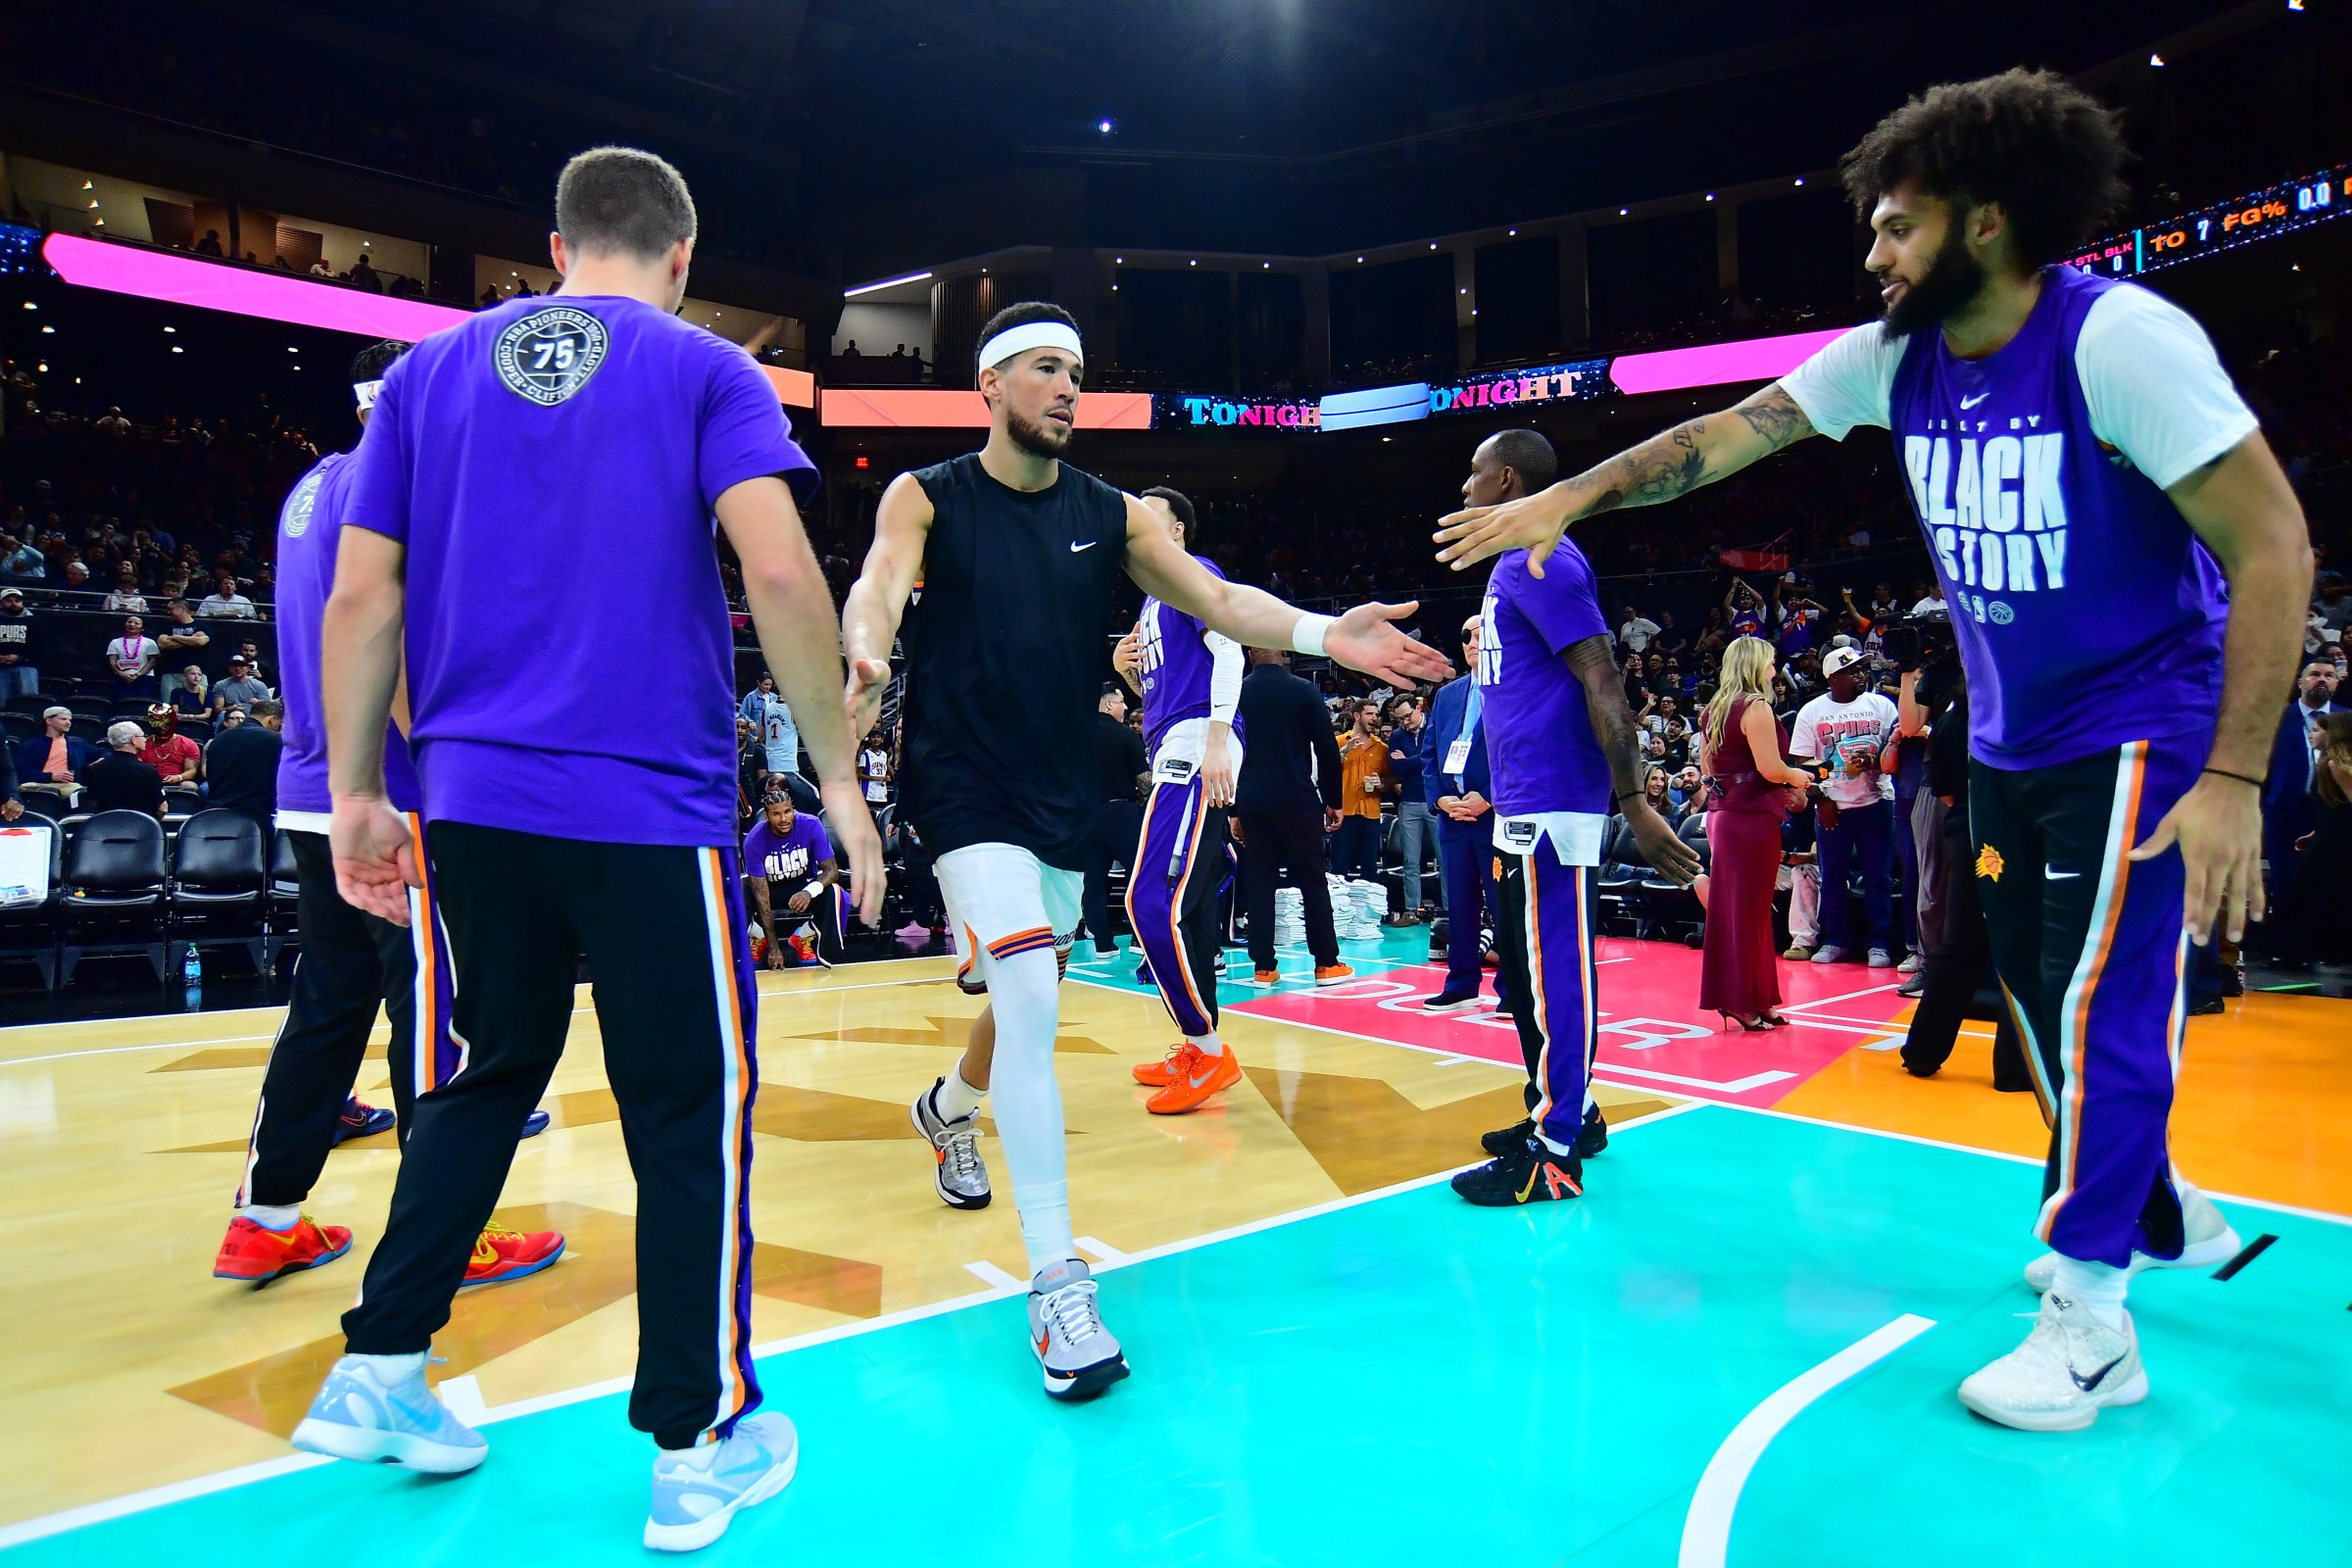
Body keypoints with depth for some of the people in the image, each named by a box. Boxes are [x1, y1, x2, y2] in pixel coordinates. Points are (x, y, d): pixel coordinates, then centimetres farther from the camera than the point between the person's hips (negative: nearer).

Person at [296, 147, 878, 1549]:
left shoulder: (432, 372, 12)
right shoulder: (706, 371, 1)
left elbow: (359, 603, 8)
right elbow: (779, 570, -14)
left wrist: (355, 792, 14)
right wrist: (838, 774, -9)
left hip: (476, 801, 5)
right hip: (651, 806, -4)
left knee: (493, 1077, 22)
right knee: (689, 1114, 5)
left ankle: (379, 1375, 27)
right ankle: (701, 1447, 15)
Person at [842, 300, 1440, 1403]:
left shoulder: (1113, 515, 5)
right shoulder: (926, 498, -4)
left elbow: (1214, 600, -4)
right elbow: (876, 587, -22)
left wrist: (1322, 633, -22)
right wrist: (867, 655, -47)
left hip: (1063, 791, 5)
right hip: (965, 785, -5)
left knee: (1026, 994, 20)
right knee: (1028, 999, -21)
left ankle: (951, 1104, 54)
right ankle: (1055, 1283, -14)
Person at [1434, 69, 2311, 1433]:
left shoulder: (2117, 336, -22)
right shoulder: (1896, 355, -2)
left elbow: (2273, 541, -22)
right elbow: (1722, 435, 0)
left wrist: (2235, 779, -26)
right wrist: (1567, 498, -12)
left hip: (2142, 733, -7)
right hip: (2011, 739, 7)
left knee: (2099, 1001, -6)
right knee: (2041, 989, 14)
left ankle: (2093, 1323, 10)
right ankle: (2162, 1214, 38)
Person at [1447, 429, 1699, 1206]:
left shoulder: (1540, 560, -13)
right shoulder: (1519, 563, 18)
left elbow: (1601, 683, -20)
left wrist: (1634, 804, -24)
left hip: (1549, 806, -11)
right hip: (1526, 803, 11)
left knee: (1552, 969, -5)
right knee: (1527, 966, 17)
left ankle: (1554, 1153, 2)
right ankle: (1566, 1113, 28)